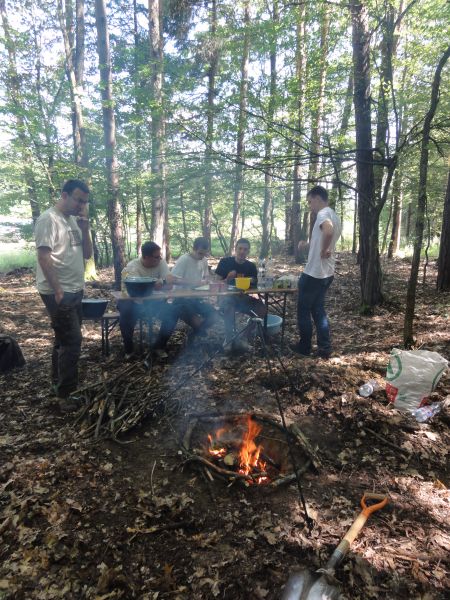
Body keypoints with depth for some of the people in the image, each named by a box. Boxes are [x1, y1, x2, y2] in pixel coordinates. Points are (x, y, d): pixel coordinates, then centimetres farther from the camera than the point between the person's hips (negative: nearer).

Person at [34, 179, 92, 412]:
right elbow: (43, 258, -18)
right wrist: (57, 291, -22)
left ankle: (58, 384, 30)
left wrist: (84, 224, 1)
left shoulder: (74, 221, 14)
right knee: (72, 341, -9)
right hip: (58, 292, -9)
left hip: (74, 291, 9)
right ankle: (65, 395, 1)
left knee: (64, 340, 16)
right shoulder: (49, 219, -12)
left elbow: (87, 254, 10)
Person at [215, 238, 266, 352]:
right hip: (226, 297, -3)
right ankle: (229, 340, -25)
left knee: (261, 308, -21)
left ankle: (244, 338, -10)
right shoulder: (225, 262, -4)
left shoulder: (251, 266, 5)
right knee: (229, 305, -38)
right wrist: (227, 280, -25)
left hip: (243, 298, 4)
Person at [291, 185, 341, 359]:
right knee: (318, 310, 16)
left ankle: (305, 347, 17)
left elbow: (328, 230, -40)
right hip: (326, 273, 9)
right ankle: (325, 348, 18)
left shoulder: (323, 214, -16)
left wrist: (324, 251, -26)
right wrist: (307, 246, 12)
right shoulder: (333, 215, 15)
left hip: (313, 273, -9)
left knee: (303, 311, 6)